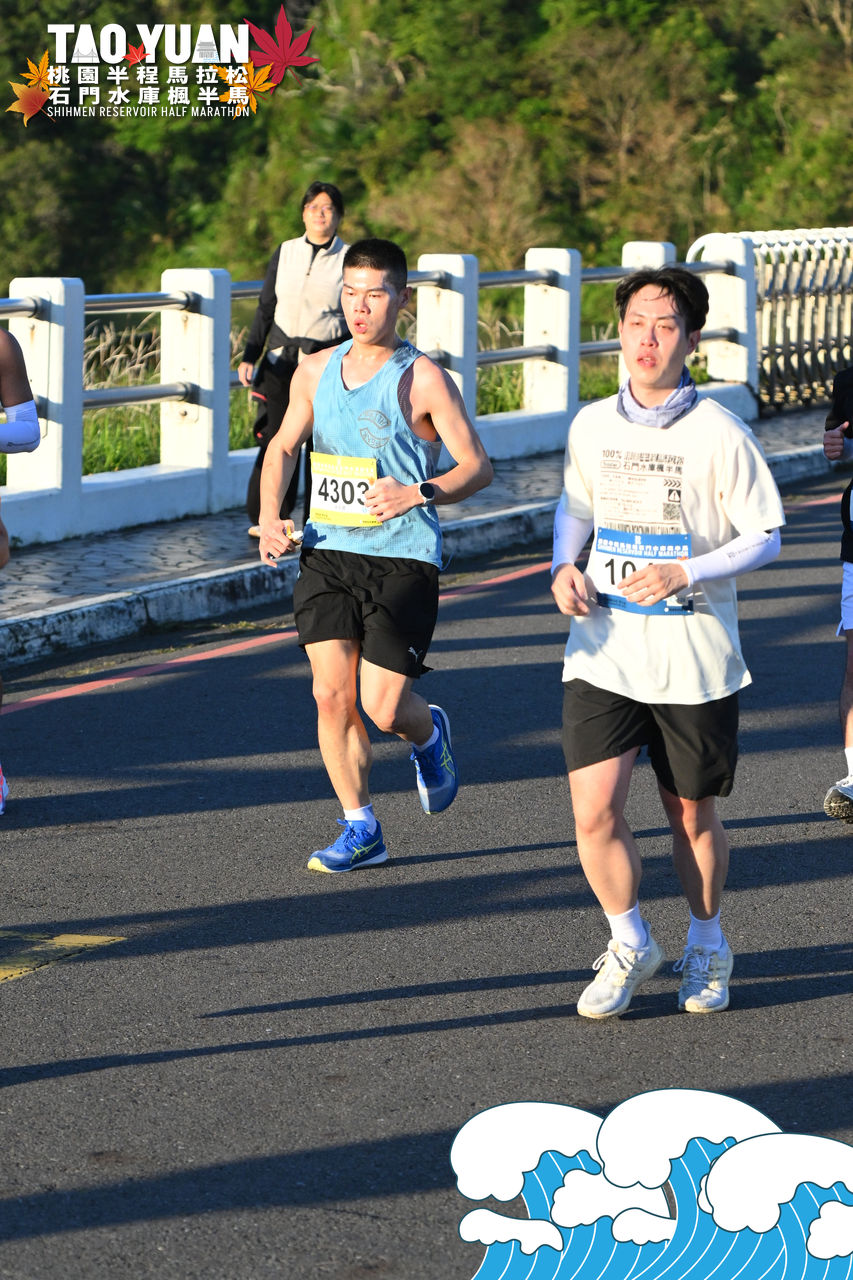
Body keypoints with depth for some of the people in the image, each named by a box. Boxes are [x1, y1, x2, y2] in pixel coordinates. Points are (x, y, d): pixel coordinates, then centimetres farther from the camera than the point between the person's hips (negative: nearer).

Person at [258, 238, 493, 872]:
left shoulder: (424, 380, -7)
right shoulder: (315, 371, 8)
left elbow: (478, 467, -6)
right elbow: (284, 446, 24)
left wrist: (416, 493, -23)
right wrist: (270, 518, 9)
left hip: (403, 556, -4)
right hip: (327, 551, 4)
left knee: (383, 707, -6)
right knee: (331, 696, -4)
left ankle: (430, 732, 31)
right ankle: (361, 829, 11)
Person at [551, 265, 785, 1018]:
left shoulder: (720, 435, -9)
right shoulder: (592, 426, 3)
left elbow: (765, 538, -5)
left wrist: (685, 573, -19)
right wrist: (564, 567, 0)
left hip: (695, 658, -2)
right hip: (604, 652, 2)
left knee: (692, 815, 10)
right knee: (594, 814, -8)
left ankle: (707, 945, 35)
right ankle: (630, 946, 15)